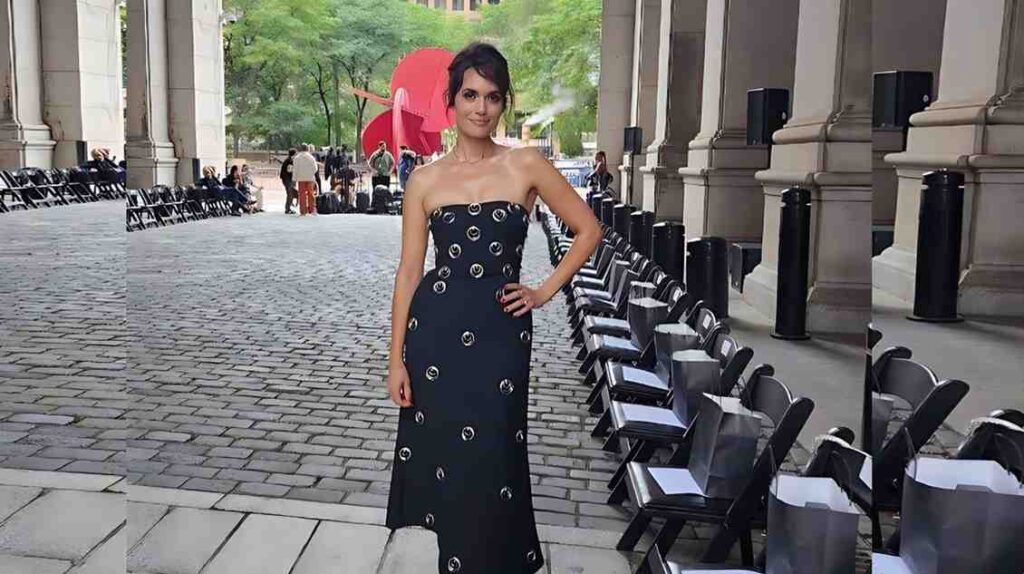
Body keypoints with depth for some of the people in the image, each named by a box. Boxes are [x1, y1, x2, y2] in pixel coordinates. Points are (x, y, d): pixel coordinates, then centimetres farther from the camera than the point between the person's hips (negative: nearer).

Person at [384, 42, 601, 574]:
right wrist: (396, 357, -2)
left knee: (491, 460, 4)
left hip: (500, 331, -1)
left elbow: (588, 230, 6)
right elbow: (409, 271, 1)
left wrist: (545, 291, 1)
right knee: (445, 453, 10)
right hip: (436, 328, 1)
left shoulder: (526, 165, -1)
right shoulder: (425, 179, 1)